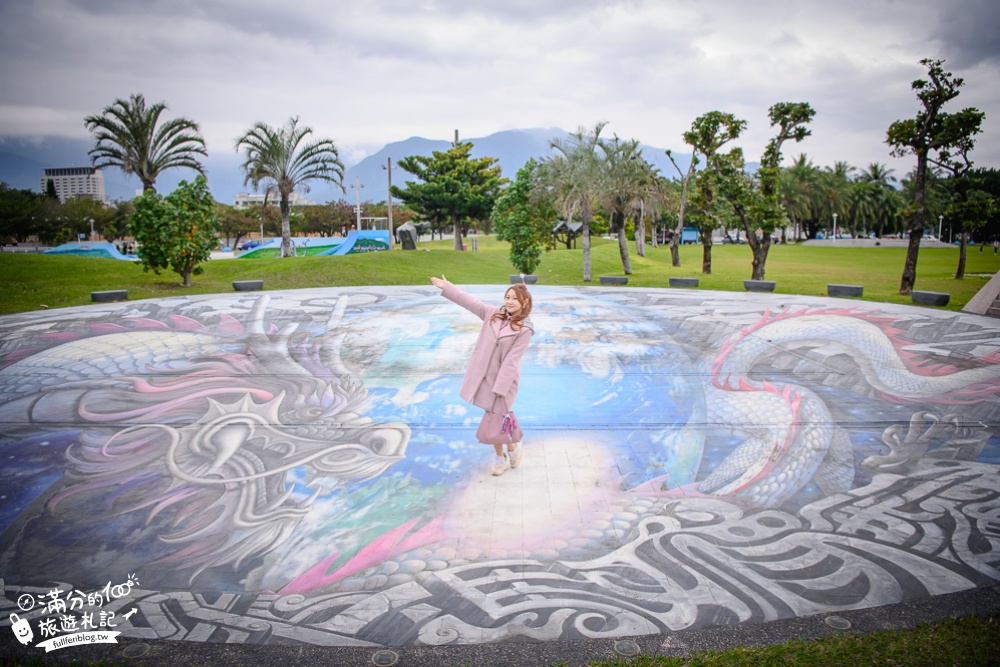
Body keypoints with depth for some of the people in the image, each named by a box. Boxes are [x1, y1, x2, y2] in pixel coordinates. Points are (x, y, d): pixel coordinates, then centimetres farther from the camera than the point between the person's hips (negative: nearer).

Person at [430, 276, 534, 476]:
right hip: (483, 375, 5)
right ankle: (500, 458, 30)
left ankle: (512, 446, 30)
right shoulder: (493, 313, 2)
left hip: (504, 378, -5)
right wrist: (446, 287, 10)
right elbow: (469, 301, 9)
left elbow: (511, 359, -16)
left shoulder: (524, 329, -12)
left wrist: (500, 386, -17)